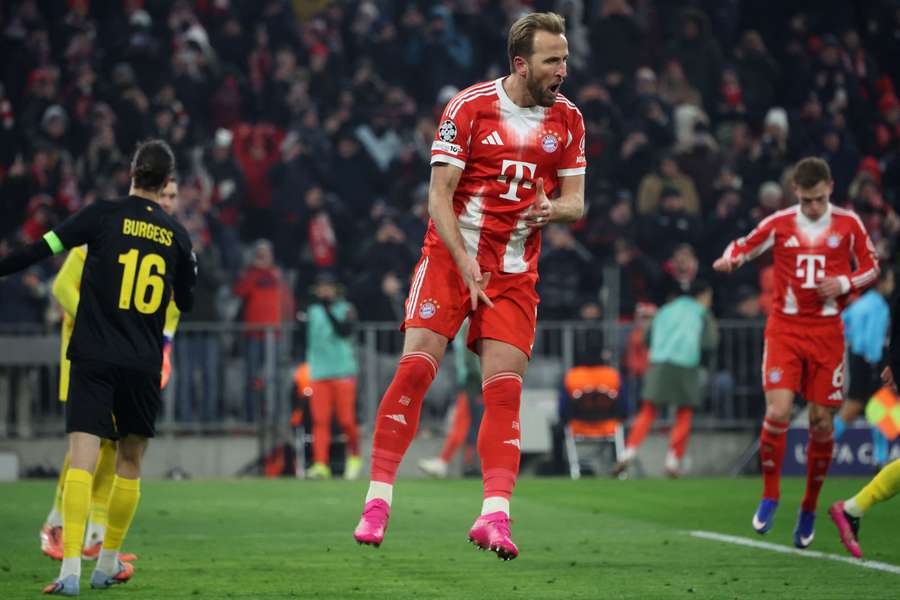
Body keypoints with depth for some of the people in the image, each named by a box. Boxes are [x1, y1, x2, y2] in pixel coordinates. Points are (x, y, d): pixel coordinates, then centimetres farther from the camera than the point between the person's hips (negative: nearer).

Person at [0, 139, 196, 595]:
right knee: (129, 463, 17)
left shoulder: (104, 214, -3)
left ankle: (70, 570, -24)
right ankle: (108, 565, 24)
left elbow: (43, 248, -8)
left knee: (82, 460, -11)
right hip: (144, 365, 3)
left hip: (94, 357, -3)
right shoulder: (176, 235, 7)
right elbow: (188, 302, 19)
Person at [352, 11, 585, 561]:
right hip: (450, 255, -3)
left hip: (515, 274, 3)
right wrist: (466, 265, -17)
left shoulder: (568, 119, 4)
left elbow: (576, 202, 8)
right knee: (415, 368, -12)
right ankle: (378, 501, -5)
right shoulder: (469, 107, -8)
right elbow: (439, 195, -8)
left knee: (505, 388, -8)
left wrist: (553, 208, -16)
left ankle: (494, 515, -13)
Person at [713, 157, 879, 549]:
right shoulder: (779, 224, 1)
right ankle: (770, 496, 3)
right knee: (777, 412, -17)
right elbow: (742, 248, 11)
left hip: (827, 331, 1)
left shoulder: (848, 224, 3)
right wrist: (728, 260, -13)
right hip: (785, 328, -1)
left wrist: (844, 283, -10)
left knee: (822, 423, 0)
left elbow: (871, 269, 10)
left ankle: (809, 509, 17)